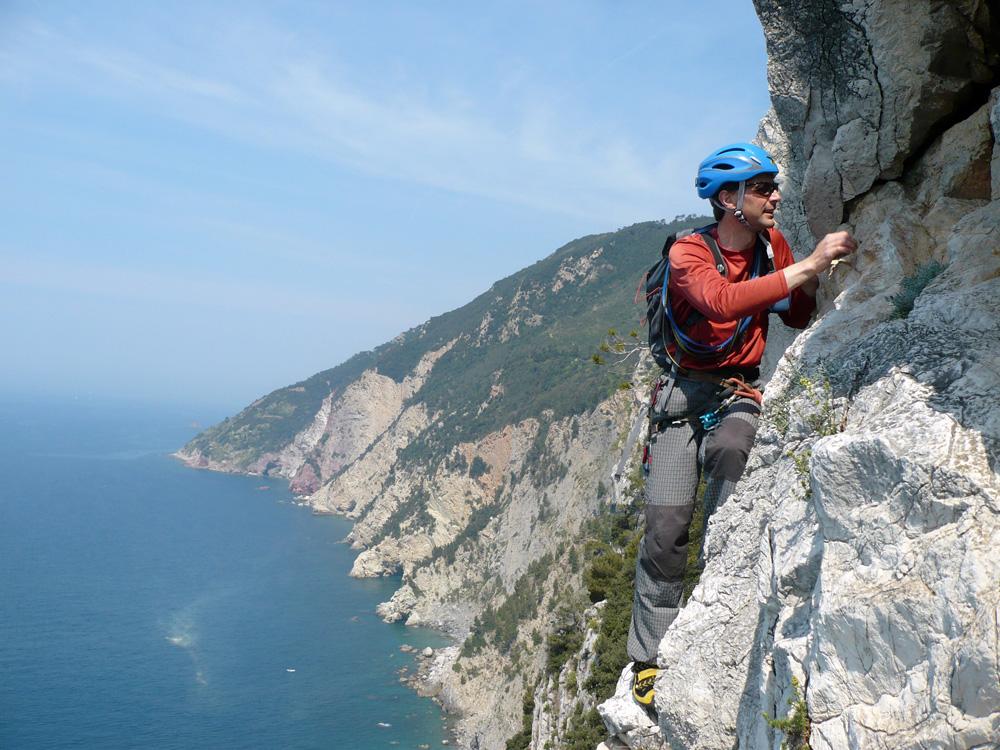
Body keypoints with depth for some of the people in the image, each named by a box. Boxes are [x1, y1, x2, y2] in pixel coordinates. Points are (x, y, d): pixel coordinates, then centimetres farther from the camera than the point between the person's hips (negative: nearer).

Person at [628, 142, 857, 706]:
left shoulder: (772, 245, 3)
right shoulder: (688, 253, -13)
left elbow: (798, 318, 10)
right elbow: (722, 300, -35)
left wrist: (813, 279, -11)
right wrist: (807, 265, -34)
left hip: (741, 392, 2)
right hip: (685, 392, -2)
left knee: (730, 454, -34)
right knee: (667, 526, -9)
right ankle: (649, 658, 4)